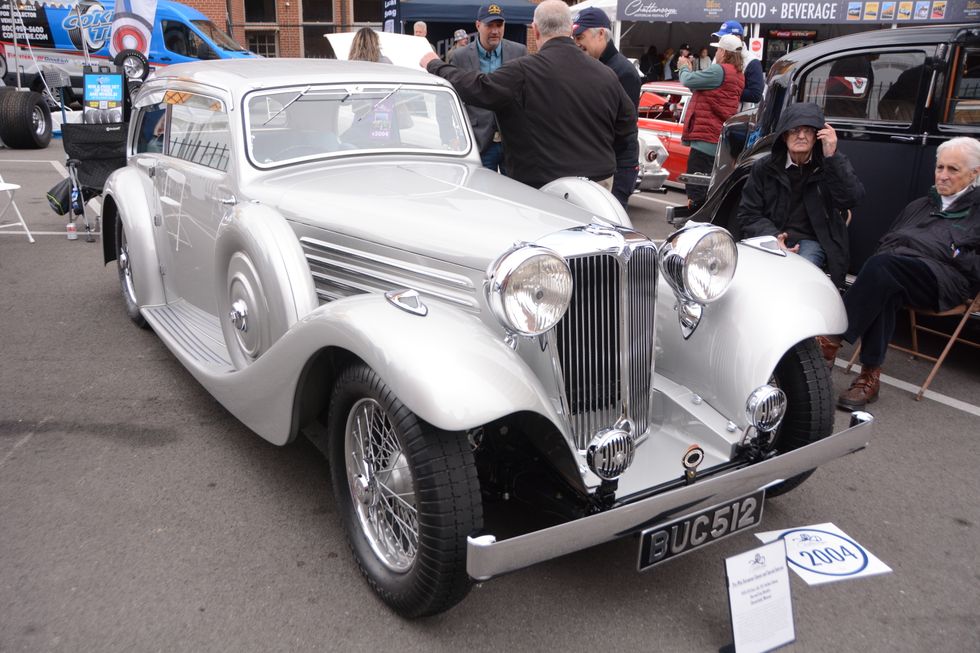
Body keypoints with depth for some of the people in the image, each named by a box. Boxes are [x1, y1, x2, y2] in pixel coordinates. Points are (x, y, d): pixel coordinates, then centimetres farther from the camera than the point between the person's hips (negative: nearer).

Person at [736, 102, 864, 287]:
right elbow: (746, 215, 5)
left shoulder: (834, 164, 9)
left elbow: (851, 198, -10)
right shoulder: (764, 168, 9)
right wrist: (772, 237, -15)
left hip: (812, 241, 0)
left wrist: (832, 156, -19)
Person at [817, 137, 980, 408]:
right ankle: (870, 376, -35)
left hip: (944, 279, -4)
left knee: (883, 265, -35)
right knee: (885, 292, -35)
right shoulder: (919, 205, 33)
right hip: (892, 273, 4)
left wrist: (957, 256, -7)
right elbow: (885, 242, 31)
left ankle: (831, 342, -39)